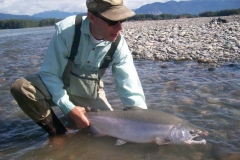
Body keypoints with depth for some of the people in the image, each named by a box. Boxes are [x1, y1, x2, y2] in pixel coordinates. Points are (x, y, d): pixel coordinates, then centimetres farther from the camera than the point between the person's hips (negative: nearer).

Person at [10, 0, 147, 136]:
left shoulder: (119, 44, -20)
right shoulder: (66, 30, -29)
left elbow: (131, 90, -19)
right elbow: (49, 74, -21)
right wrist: (69, 108, -29)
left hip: (90, 94, 2)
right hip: (59, 85, -2)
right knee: (21, 87, -28)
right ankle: (58, 132, -9)